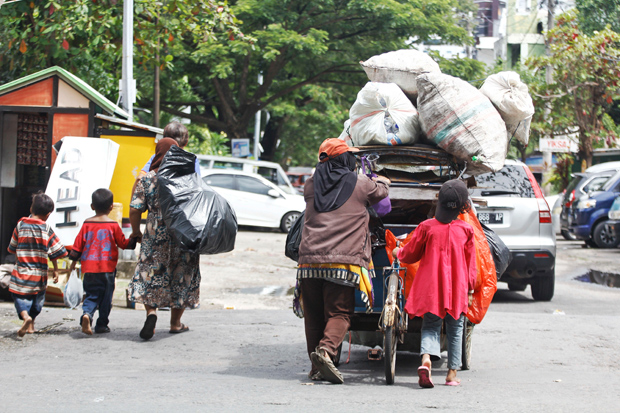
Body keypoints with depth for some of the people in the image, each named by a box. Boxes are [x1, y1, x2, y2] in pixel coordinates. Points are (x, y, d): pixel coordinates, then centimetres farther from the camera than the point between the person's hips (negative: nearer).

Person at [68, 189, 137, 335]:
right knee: (106, 297, 9)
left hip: (89, 268, 2)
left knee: (91, 295, 7)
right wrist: (133, 240, 19)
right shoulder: (113, 225, -4)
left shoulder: (87, 224, 3)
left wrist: (74, 261, 17)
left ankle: (86, 314, -21)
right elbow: (123, 243, 3)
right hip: (107, 268, -2)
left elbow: (78, 243, 7)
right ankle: (102, 325, 11)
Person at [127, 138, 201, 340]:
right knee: (181, 277, 12)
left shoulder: (147, 179, -4)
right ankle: (175, 322, 19)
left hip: (155, 235, -1)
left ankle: (151, 312, -17)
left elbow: (135, 210, -5)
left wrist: (135, 231, 11)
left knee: (150, 274, 8)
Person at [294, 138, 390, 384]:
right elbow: (382, 192, 24)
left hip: (310, 260, 3)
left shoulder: (311, 186, 13)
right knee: (339, 313, 0)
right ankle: (326, 349, -25)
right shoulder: (361, 185, 4)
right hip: (343, 261, -3)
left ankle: (317, 368, 11)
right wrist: (382, 180, 50)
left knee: (313, 315, 10)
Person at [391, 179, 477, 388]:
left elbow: (411, 254, 7)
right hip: (457, 289, 0)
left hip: (431, 288, 0)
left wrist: (397, 253, 28)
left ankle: (426, 359, -21)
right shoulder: (466, 230, -1)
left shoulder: (427, 227, -3)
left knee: (430, 326, 6)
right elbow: (470, 264, 6)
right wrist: (470, 290, 16)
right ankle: (452, 373, 13)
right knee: (455, 330, 12)